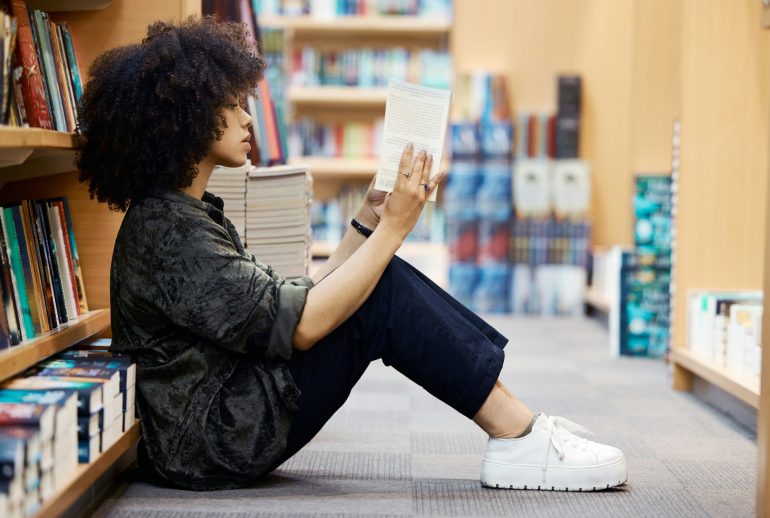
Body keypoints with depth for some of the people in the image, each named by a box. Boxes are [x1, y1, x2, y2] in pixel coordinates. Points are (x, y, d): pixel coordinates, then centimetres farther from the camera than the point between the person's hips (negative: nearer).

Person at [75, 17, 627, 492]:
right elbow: (301, 325, -24)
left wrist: (369, 222, 6)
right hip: (211, 441, -10)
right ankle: (518, 438, -9)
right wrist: (394, 227, -18)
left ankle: (518, 426, -2)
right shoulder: (166, 231, -19)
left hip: (226, 415, 10)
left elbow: (292, 300, 11)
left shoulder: (188, 213, 14)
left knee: (375, 282, 3)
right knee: (383, 292, -14)